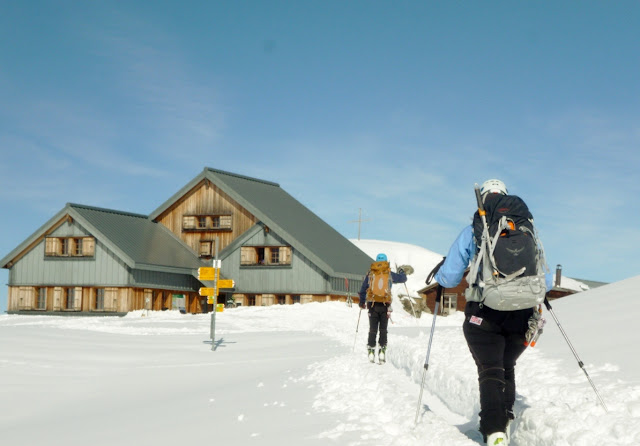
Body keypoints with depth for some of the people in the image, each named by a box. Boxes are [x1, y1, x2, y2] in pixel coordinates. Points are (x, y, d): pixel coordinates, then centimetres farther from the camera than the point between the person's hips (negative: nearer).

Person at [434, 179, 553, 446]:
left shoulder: (472, 233, 2)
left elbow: (450, 278, 3)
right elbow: (545, 281, 13)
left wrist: (438, 275, 25)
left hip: (485, 315, -3)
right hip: (523, 315, 3)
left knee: (490, 371, -1)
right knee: (507, 367, 23)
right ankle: (505, 421, 19)